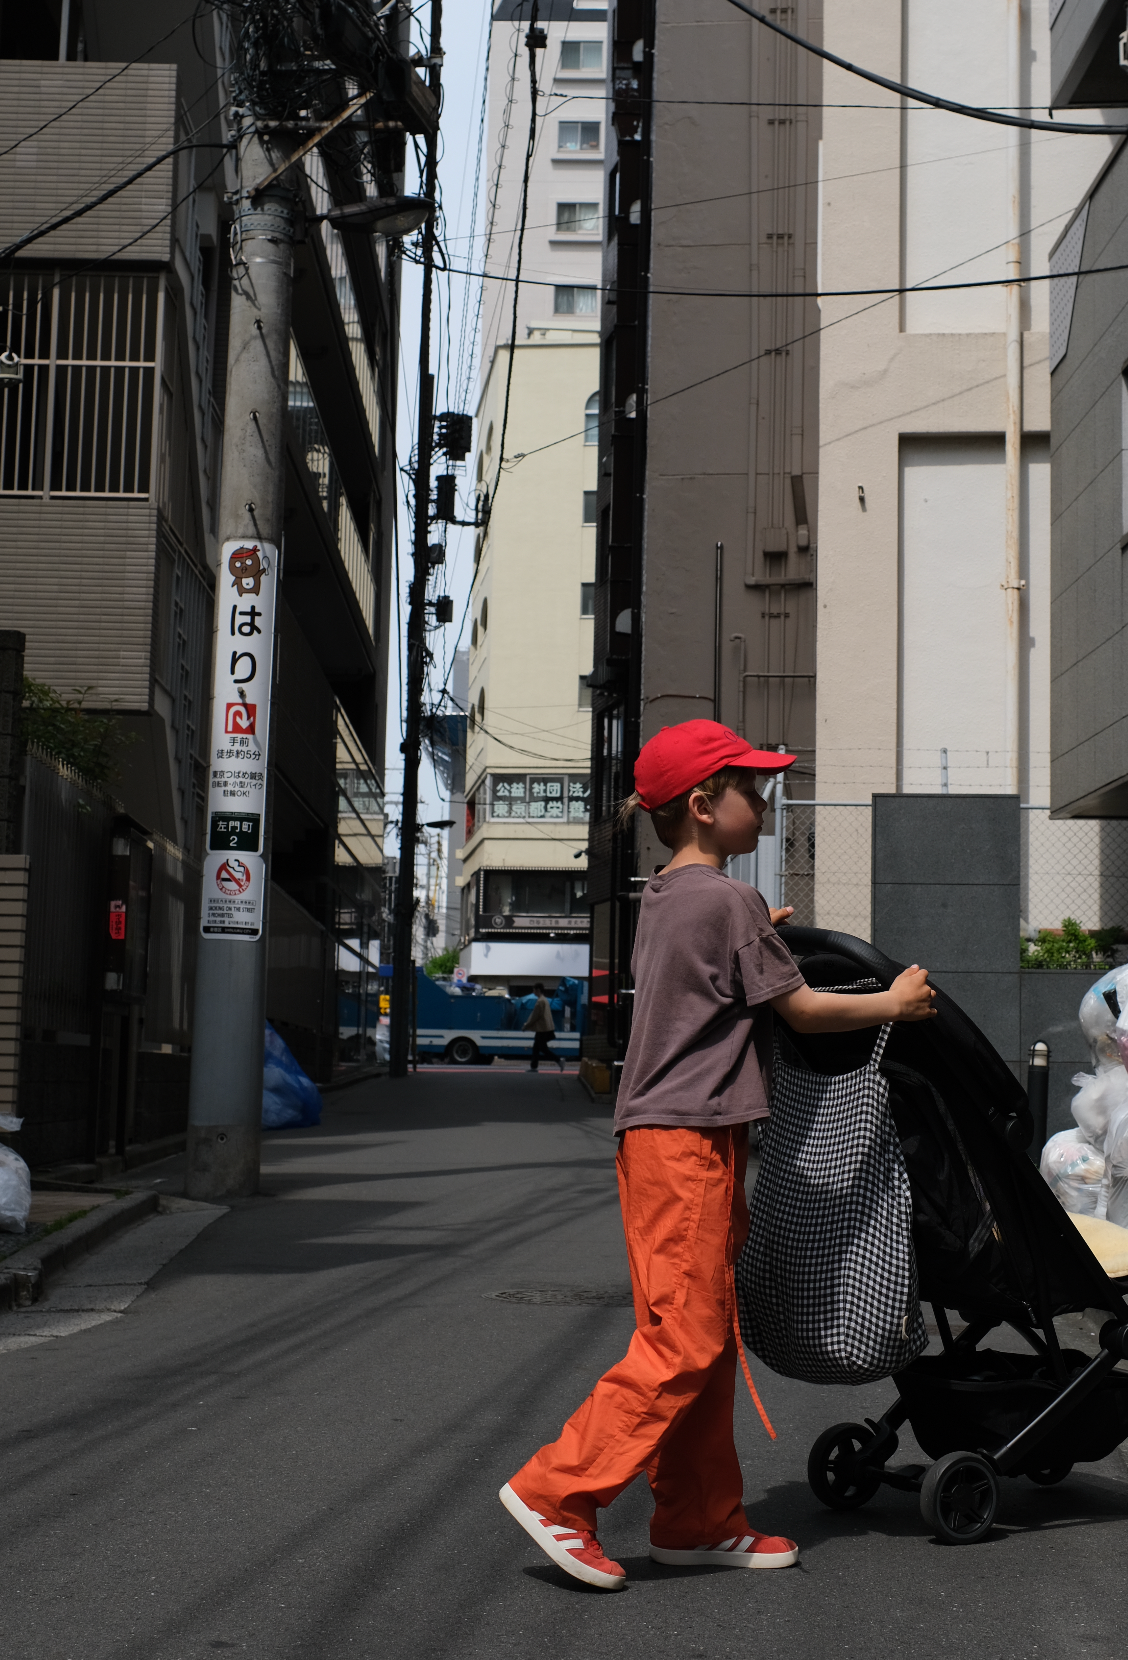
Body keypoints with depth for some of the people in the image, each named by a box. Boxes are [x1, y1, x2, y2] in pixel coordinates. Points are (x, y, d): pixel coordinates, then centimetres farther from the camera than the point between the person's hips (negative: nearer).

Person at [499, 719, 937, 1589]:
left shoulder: (663, 897, 15)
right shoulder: (729, 901, -12)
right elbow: (802, 1010, -7)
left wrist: (758, 938, 28)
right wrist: (893, 1003, 6)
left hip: (665, 1135, 10)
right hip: (689, 1136, -10)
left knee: (706, 1335, 12)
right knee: (684, 1340, -8)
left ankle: (701, 1521, 17)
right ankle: (557, 1492, -6)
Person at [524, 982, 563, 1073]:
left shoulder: (540, 1001, -18)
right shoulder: (544, 1000, 13)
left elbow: (535, 1016, -17)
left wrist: (527, 1025, -7)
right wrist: (527, 1024, 21)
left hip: (542, 1029, -10)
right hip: (543, 1029, 10)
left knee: (543, 1048, -5)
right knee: (536, 1047, 14)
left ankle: (559, 1061, -8)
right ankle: (533, 1066, 18)